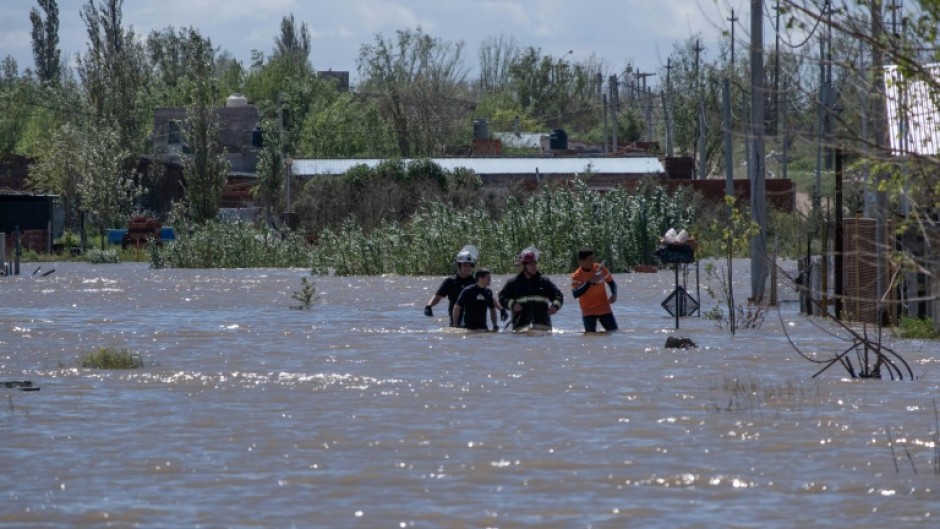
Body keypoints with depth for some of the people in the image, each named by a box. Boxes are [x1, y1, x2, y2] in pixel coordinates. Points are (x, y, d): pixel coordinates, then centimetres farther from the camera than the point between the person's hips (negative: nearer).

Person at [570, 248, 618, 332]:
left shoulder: (600, 269, -5)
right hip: (588, 312, -3)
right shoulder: (576, 276, -13)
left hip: (604, 309, 3)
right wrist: (589, 282, -33)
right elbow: (575, 294, -25)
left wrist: (614, 294, -9)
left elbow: (611, 282, 11)